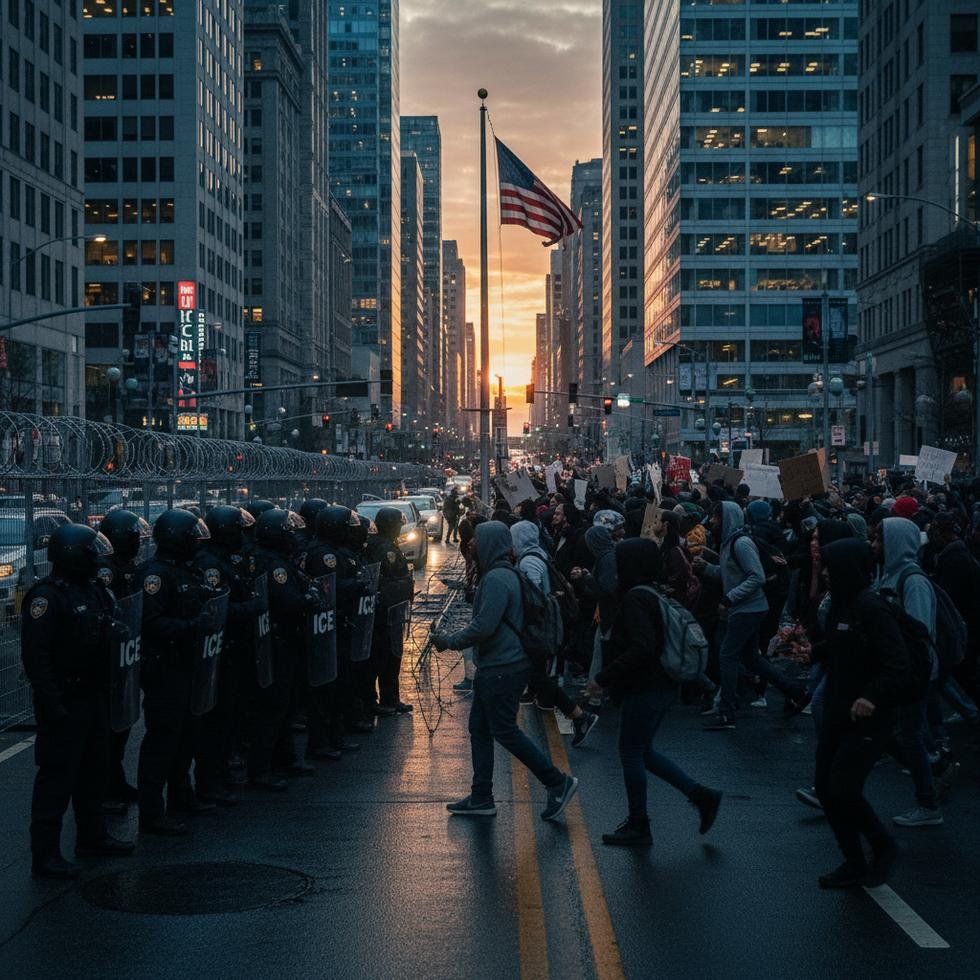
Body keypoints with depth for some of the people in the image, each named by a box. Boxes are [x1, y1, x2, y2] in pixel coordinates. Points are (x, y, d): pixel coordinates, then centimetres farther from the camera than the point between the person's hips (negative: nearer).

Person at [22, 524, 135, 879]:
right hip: (64, 702, -9)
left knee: (94, 769, 19)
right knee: (57, 776, -5)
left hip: (93, 697, 9)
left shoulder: (93, 589, 10)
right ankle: (45, 855, 0)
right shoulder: (47, 596, -18)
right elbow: (35, 655, -23)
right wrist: (51, 704, -26)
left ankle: (92, 835, 34)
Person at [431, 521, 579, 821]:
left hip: (503, 669, -11)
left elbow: (484, 627, -25)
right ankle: (481, 798, 18)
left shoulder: (496, 579, -19)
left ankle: (558, 782, 3)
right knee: (479, 728, 13)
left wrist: (449, 641, -13)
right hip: (494, 667, 11)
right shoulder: (505, 575, 14)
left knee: (505, 731, -4)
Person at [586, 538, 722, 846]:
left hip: (644, 690, -10)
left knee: (631, 754, 4)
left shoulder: (635, 598, -19)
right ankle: (701, 795, 16)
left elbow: (641, 648, -28)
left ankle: (638, 826, 14)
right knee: (642, 752, 18)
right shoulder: (653, 594, 10)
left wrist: (604, 678, -22)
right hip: (661, 686, 10)